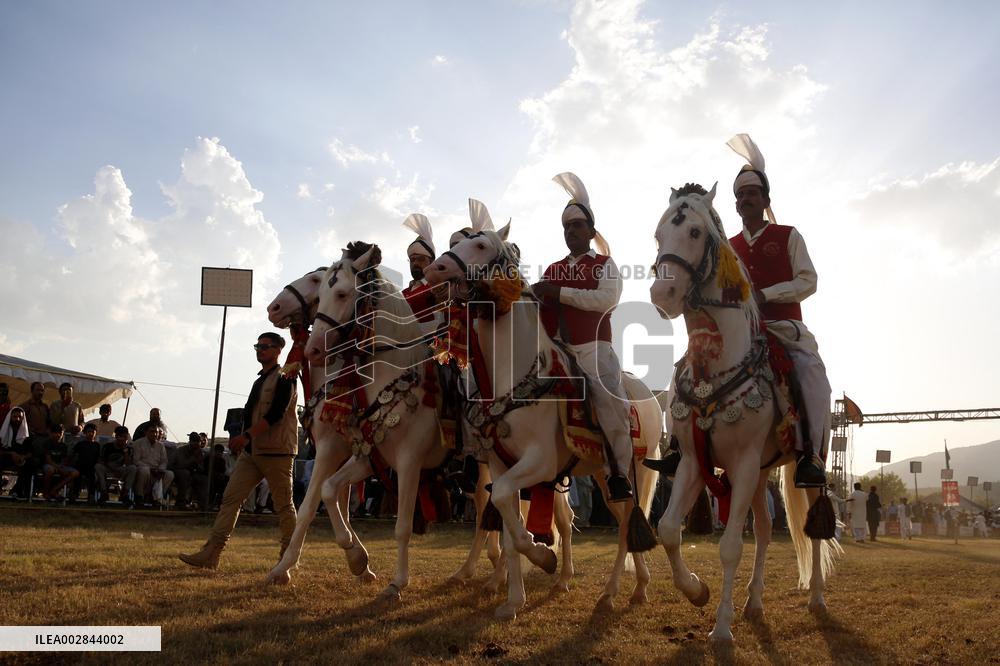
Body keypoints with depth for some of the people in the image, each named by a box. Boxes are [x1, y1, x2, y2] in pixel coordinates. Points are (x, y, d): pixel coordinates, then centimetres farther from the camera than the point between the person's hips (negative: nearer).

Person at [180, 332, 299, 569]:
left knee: (283, 505, 1)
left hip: (276, 451, -8)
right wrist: (243, 442, 17)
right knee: (230, 498, 0)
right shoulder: (260, 380, 19)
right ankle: (211, 553, -1)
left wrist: (246, 435, -24)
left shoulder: (284, 378, -7)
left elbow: (276, 413, -18)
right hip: (251, 451, 8)